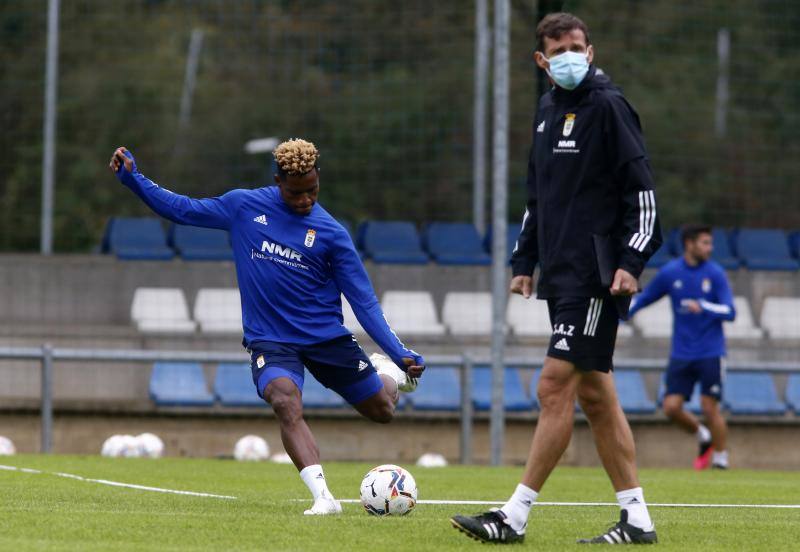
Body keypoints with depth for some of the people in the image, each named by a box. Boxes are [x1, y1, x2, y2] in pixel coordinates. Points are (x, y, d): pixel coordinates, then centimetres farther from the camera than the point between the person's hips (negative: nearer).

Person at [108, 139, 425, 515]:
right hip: (270, 340, -1)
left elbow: (364, 301, -5)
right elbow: (182, 210, 10)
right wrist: (132, 179, 0)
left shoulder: (330, 233, -6)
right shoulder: (244, 206, -1)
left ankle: (388, 373, 46)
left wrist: (399, 354, -14)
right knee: (286, 403, -32)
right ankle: (323, 496, -34)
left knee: (381, 411, 9)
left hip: (326, 338, 1)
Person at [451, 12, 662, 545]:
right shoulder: (548, 111, 16)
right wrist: (524, 260, 17)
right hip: (561, 276, 9)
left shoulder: (609, 106, -8)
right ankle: (637, 519, 13)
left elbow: (642, 190, -12)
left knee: (555, 387, -11)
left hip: (597, 279, -9)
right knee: (595, 395, 9)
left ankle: (516, 516, -11)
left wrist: (631, 261, -18)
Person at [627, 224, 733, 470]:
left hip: (710, 353, -3)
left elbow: (729, 312, -10)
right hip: (681, 355, 3)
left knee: (710, 407, -7)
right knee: (671, 407, -4)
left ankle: (721, 459, 8)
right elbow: (643, 298, 13)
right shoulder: (670, 272, 1)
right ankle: (703, 437, 22)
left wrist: (703, 306, -26)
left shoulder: (715, 273, -5)